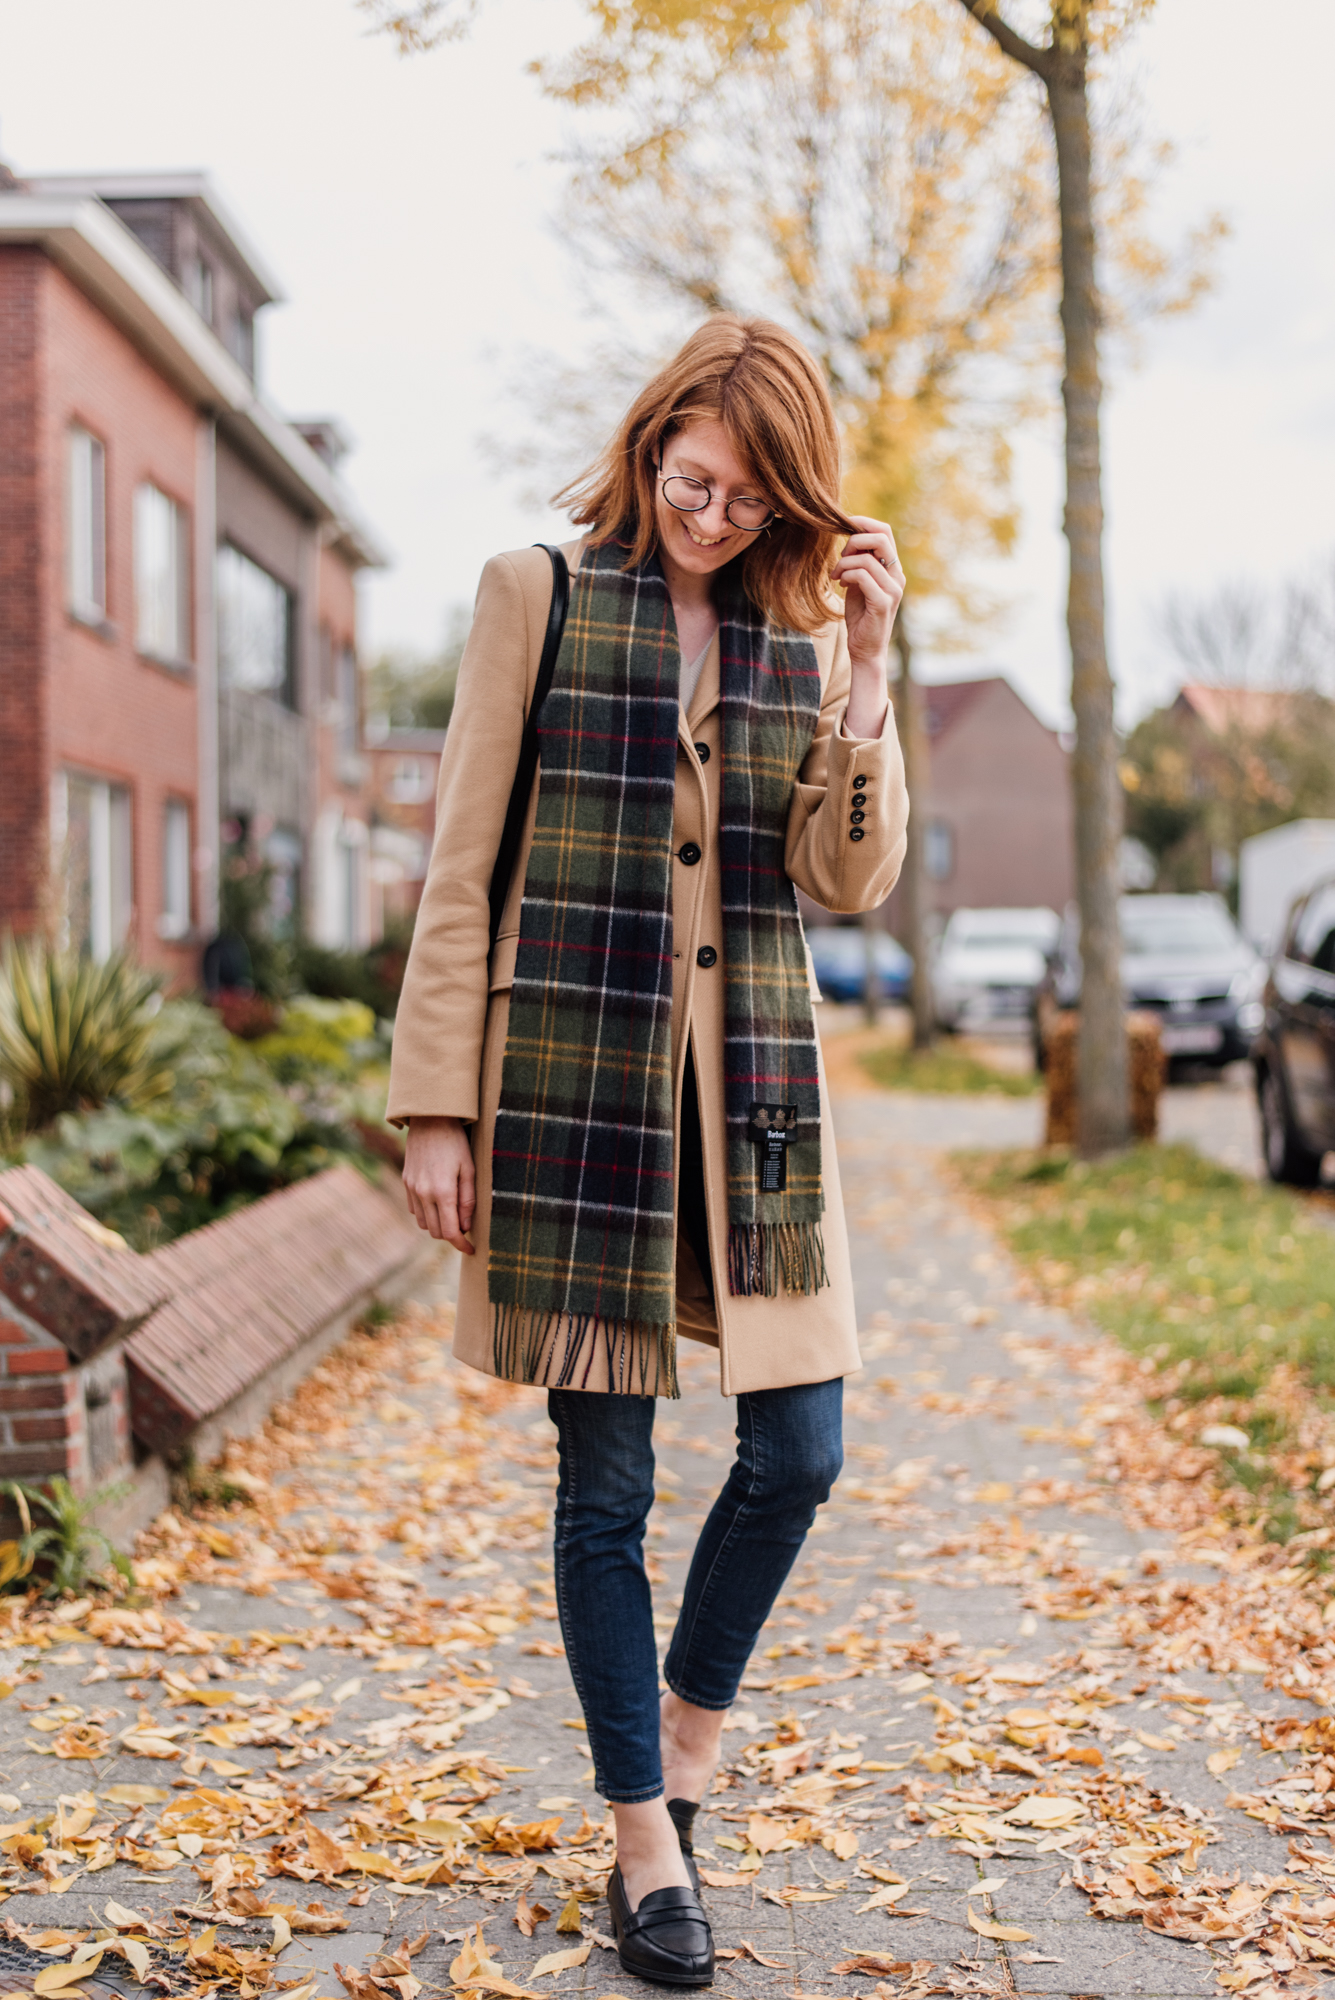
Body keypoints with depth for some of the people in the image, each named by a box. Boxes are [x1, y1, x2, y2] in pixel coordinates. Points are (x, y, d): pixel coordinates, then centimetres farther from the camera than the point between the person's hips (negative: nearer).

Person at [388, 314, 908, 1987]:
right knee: (605, 1478, 4)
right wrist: (434, 1105, -6)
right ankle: (645, 1836, 20)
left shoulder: (805, 630, 10)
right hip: (574, 1079, -3)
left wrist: (865, 663, -7)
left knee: (798, 1450, 3)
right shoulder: (538, 595, 1)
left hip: (750, 1089, 3)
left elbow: (851, 875, 1)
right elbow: (460, 866, -1)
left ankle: (687, 1717, 31)